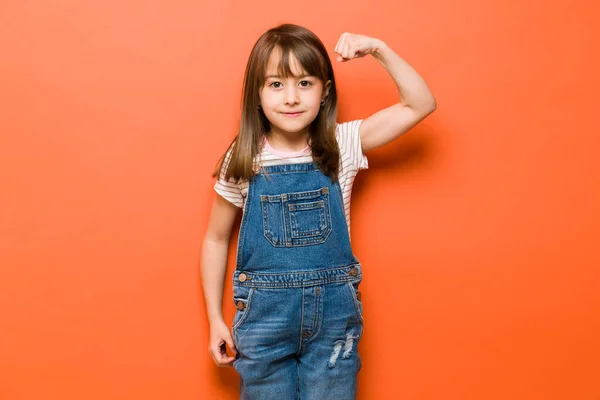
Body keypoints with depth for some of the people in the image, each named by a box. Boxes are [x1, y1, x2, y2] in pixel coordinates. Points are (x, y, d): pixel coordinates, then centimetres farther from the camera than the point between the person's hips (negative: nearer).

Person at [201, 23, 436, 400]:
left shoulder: (343, 145, -4)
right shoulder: (243, 161, -6)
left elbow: (421, 105, -5)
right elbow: (216, 239, 3)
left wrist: (379, 50, -15)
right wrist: (215, 319, 4)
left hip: (334, 314, 1)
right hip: (264, 314, 0)